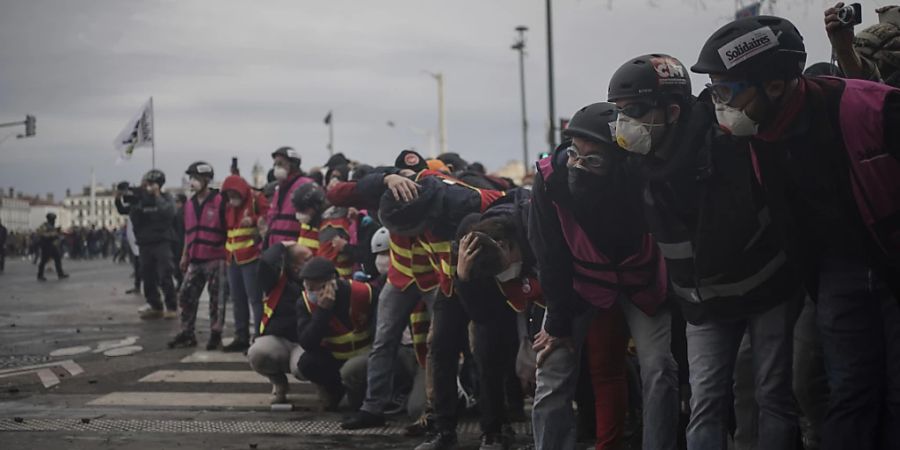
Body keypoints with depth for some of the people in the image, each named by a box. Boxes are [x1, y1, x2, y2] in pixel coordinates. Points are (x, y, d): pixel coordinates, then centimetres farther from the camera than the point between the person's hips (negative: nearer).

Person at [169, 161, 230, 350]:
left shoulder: (220, 202, -8)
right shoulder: (190, 204, 12)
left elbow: (229, 229, -7)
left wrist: (230, 254, -10)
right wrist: (185, 255, 18)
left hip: (216, 259, -6)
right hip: (195, 260, 6)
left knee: (217, 299, 2)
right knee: (186, 296, 5)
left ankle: (215, 334, 10)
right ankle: (187, 333, 13)